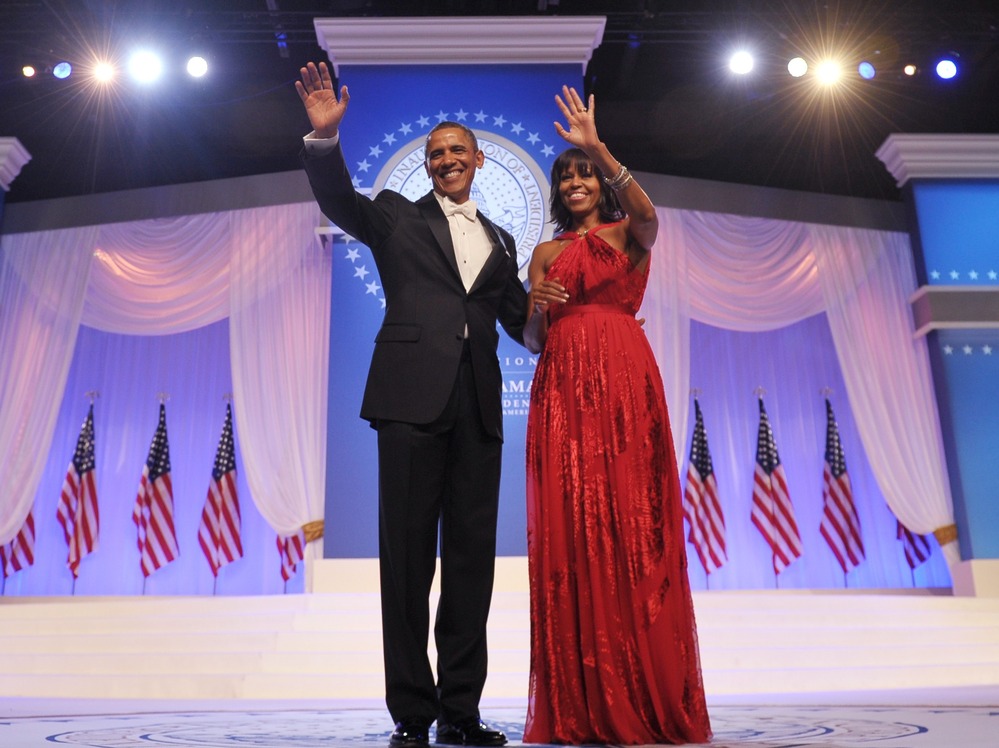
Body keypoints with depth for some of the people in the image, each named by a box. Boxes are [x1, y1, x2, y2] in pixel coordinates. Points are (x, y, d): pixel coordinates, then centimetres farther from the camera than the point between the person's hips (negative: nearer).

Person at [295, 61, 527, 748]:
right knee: (409, 554, -2)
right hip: (414, 394, -3)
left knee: (473, 557, 3)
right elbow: (339, 200, -1)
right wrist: (325, 136, -17)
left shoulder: (500, 243, 23)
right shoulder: (398, 216, 15)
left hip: (478, 404, 4)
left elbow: (519, 321, 19)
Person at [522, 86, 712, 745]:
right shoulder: (546, 252, 20)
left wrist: (598, 147, -19)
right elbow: (533, 341, 16)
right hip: (563, 390, 3)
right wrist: (537, 310, -5)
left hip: (624, 383, -2)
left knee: (632, 525, -7)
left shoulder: (629, 235, 13)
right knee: (570, 528, -3)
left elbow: (647, 211, -12)